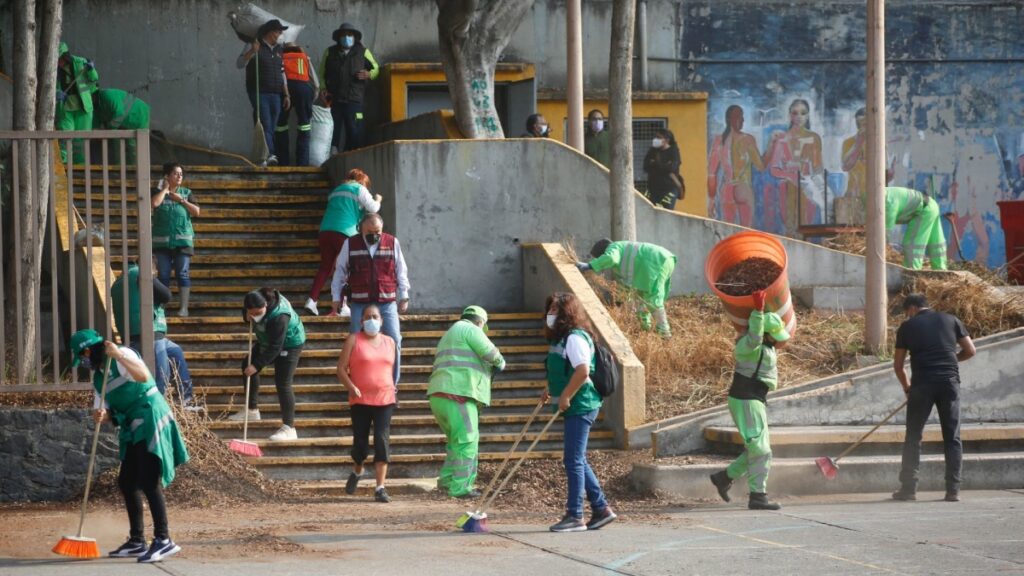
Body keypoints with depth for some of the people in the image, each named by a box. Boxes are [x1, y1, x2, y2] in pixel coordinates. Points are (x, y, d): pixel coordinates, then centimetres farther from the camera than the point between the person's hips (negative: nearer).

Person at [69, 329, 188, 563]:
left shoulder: (122, 356, -10)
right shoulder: (98, 376, 16)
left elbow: (143, 376, -29)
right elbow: (105, 411, 14)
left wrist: (119, 356, -34)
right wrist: (100, 416, -9)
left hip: (151, 421, -10)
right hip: (133, 429, 10)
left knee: (149, 482, -15)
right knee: (126, 482, 12)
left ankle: (164, 540, -17)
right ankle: (137, 541, 21)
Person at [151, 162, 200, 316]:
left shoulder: (186, 193, 8)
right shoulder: (159, 192, 3)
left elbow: (196, 212, 0)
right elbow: (155, 203, -19)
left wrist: (181, 200, -6)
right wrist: (165, 188, -9)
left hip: (183, 240, 0)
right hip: (162, 240, 0)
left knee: (182, 274, -5)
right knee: (163, 275, 1)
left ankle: (184, 307, -5)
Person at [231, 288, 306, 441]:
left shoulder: (279, 317, -41)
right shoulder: (256, 300, -20)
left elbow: (274, 348, -36)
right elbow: (245, 310, 5)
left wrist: (257, 365, -35)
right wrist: (246, 316, -19)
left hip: (289, 344, -9)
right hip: (268, 341, 9)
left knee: (282, 383, -16)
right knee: (247, 365, 15)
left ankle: (289, 428, -15)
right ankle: (252, 409, 30)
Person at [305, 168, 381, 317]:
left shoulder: (336, 191, 26)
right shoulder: (359, 189, 7)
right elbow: (373, 208, 5)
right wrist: (378, 200, 25)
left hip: (326, 231, 6)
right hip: (346, 232, -6)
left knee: (325, 268, 9)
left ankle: (312, 300, -4)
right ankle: (341, 306, -1)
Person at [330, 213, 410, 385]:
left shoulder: (392, 243, 4)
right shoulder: (350, 244, 3)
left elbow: (401, 272, 12)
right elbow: (340, 271, 11)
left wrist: (404, 296, 11)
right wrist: (336, 297, 10)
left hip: (387, 302, 0)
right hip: (360, 304, 0)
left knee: (394, 341, -4)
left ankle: (392, 383, 8)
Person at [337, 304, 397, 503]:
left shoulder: (389, 343, 11)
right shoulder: (353, 341, 1)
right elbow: (341, 369, -2)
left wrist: (392, 391, 11)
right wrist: (351, 387, -16)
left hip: (385, 399, 2)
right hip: (361, 400, -2)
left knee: (382, 441, -10)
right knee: (360, 441, 4)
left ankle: (380, 488, -10)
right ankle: (357, 471, 37)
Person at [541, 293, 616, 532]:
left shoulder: (575, 338, -15)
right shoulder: (560, 338, 16)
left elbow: (582, 371, -26)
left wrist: (565, 397, -21)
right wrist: (550, 390, 15)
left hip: (580, 406, -10)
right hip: (574, 407, 10)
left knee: (574, 460, -8)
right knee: (576, 460, 14)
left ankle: (575, 517, -5)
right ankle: (601, 508, 20)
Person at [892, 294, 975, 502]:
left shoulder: (907, 326, 10)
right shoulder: (951, 320, 13)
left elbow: (898, 365, 12)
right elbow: (970, 350, 12)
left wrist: (906, 387, 28)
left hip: (922, 383, -1)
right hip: (950, 382, 1)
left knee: (913, 437, 7)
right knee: (952, 438, 6)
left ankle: (908, 487, 5)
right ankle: (953, 490, 2)